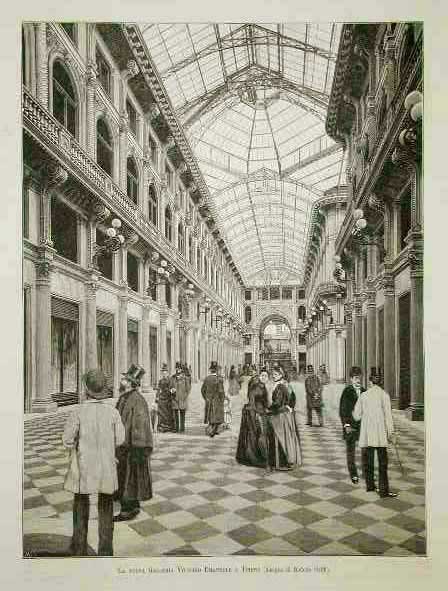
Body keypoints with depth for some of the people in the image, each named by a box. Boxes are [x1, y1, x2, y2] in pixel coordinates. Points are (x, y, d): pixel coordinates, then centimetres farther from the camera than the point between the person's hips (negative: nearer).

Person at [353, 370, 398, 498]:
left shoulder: (363, 395, 3)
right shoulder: (384, 395, -4)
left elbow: (357, 416, 6)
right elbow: (388, 415, -6)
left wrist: (354, 411, 28)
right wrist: (391, 432, 0)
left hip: (366, 433, 2)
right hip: (380, 432, -2)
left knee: (367, 460, 13)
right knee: (382, 462, 1)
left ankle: (370, 485, 24)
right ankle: (383, 490, -1)